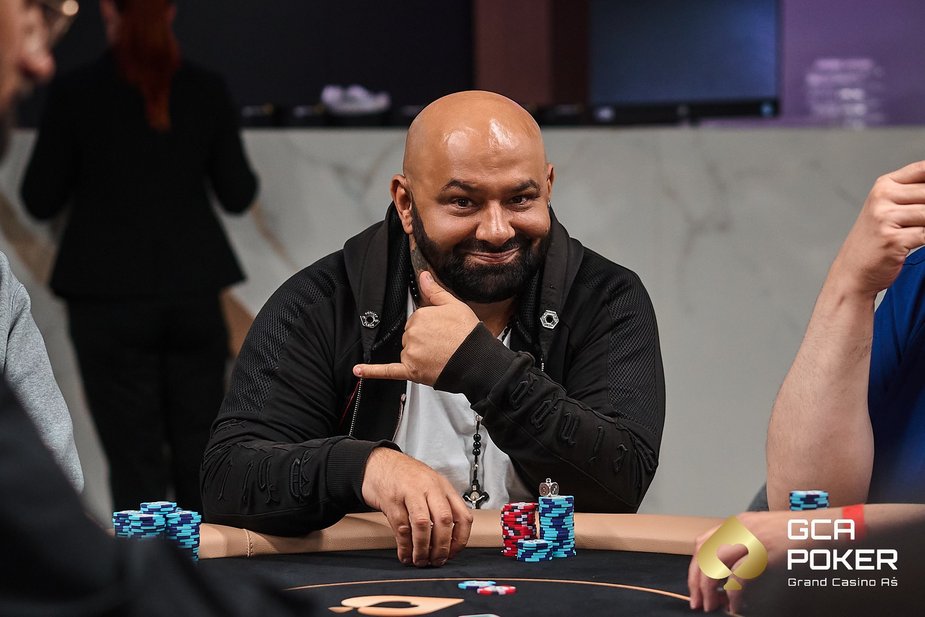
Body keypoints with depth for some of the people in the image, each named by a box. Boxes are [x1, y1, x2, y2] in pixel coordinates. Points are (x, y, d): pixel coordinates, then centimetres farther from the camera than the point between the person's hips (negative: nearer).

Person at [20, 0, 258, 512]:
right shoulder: (207, 90, -2)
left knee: (136, 461, 2)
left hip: (109, 299, -3)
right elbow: (238, 195, 5)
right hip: (193, 291, 3)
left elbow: (40, 200, -3)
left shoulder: (74, 93, -9)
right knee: (199, 452, 13)